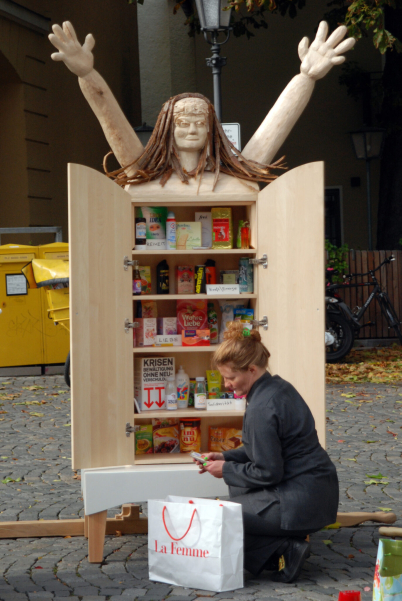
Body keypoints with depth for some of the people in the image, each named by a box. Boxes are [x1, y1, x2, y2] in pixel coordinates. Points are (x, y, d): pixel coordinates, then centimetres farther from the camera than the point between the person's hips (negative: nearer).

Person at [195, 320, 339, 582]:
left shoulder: (261, 408, -21)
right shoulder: (279, 387, 8)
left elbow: (267, 473, -18)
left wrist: (226, 469, -4)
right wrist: (226, 457, 12)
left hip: (302, 502, -10)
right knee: (237, 485, 29)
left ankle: (284, 549, -10)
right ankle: (288, 540, 16)